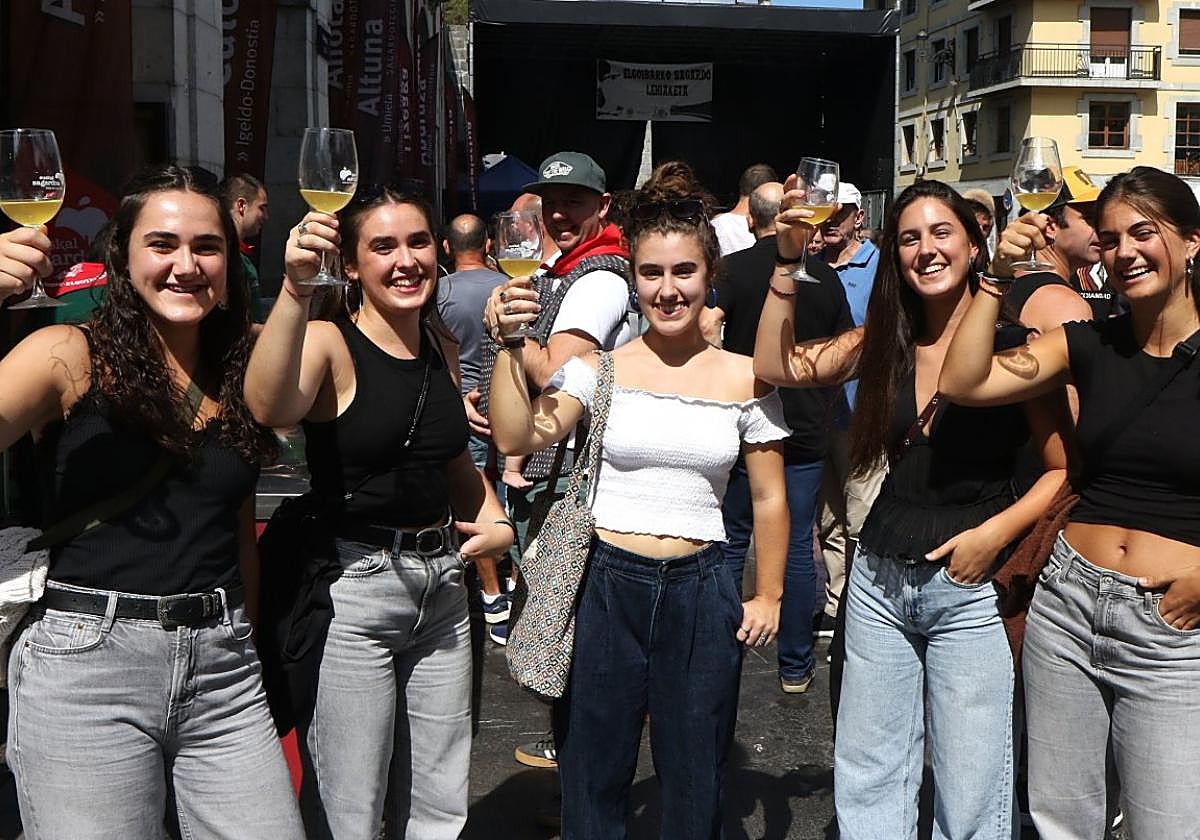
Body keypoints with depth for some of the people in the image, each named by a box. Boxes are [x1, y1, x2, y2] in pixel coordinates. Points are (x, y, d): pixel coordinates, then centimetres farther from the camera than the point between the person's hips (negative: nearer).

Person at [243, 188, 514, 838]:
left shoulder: (440, 346, 8)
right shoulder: (329, 343, -11)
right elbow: (268, 408, -34)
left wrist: (495, 520, 8)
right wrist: (295, 289, -45)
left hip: (441, 585, 6)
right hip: (353, 587, -6)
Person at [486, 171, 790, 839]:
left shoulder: (745, 377, 1)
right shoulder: (602, 368, -2)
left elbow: (770, 499, 8)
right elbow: (517, 438, -15)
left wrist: (769, 596, 7)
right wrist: (511, 346, -23)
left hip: (701, 591, 1)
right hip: (608, 584, 0)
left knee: (694, 785, 16)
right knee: (592, 778, 14)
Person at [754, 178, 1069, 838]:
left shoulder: (1013, 345, -8)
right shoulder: (884, 343, 6)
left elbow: (1067, 468, -6)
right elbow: (777, 366, -1)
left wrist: (994, 532, -18)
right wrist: (788, 262, -7)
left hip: (970, 586, -4)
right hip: (880, 579, 5)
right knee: (866, 780, 15)